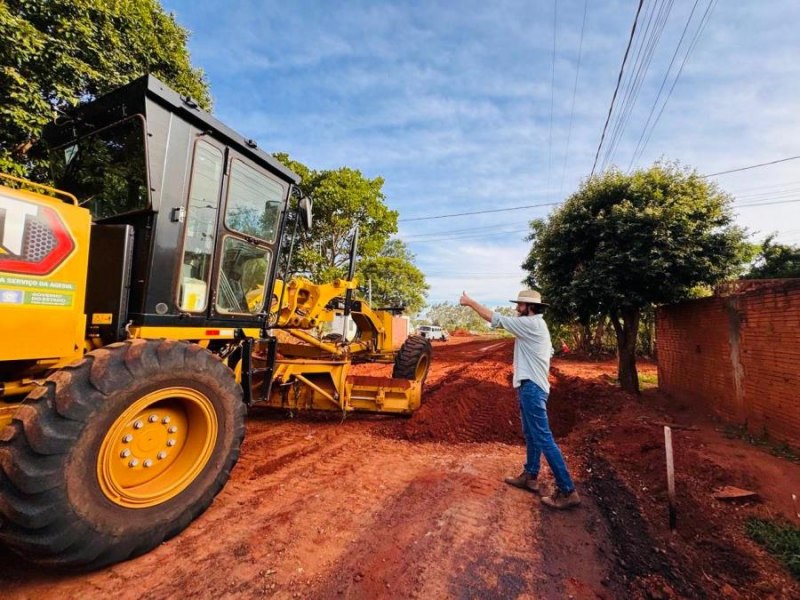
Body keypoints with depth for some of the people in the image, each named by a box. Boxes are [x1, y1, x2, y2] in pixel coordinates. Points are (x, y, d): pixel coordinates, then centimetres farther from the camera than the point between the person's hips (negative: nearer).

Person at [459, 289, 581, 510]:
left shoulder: (531, 324, -16)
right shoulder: (537, 325, 14)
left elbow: (495, 318, -16)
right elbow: (550, 351, 21)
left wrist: (469, 302, -8)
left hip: (531, 387, -11)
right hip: (531, 386, 11)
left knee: (543, 438, -6)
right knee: (531, 435, 18)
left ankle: (568, 491, 1)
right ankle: (529, 477, 31)